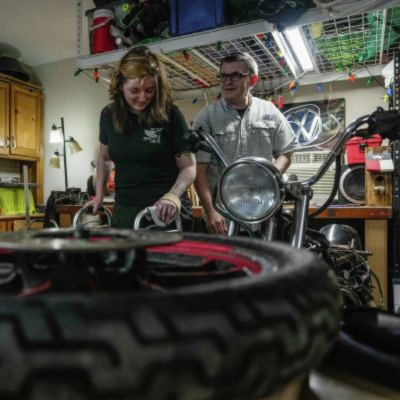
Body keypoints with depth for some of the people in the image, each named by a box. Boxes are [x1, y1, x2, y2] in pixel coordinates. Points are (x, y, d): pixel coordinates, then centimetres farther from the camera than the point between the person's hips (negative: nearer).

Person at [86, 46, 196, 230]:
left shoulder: (170, 115, -9)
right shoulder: (109, 115, 2)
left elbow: (189, 167, -8)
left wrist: (172, 197, -24)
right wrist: (99, 195, 11)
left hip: (166, 212, -3)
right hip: (124, 210, 4)